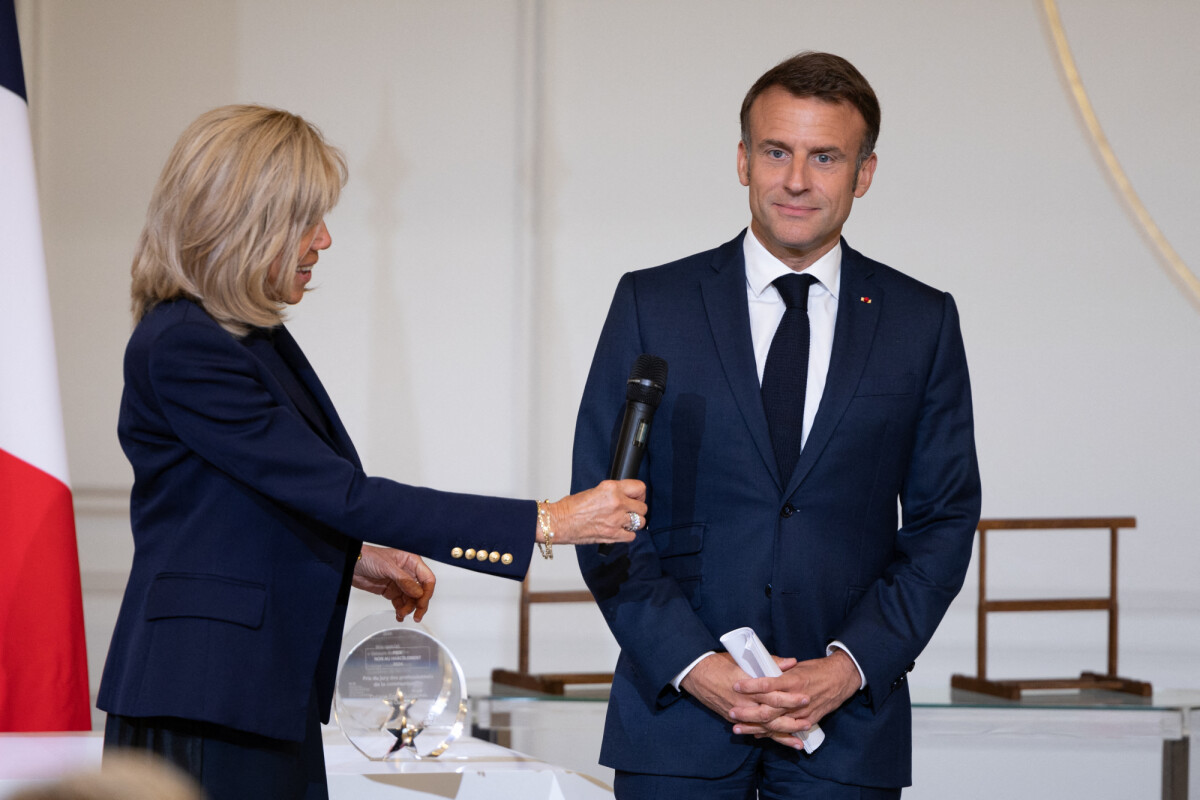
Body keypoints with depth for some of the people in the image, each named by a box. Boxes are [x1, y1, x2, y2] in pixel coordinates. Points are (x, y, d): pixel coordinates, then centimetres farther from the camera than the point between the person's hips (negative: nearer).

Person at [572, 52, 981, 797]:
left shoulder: (923, 322, 7)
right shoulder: (653, 304, 4)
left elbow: (943, 520, 6)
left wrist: (852, 665, -8)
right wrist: (691, 664, -10)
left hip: (849, 718, 1)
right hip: (677, 709, 0)